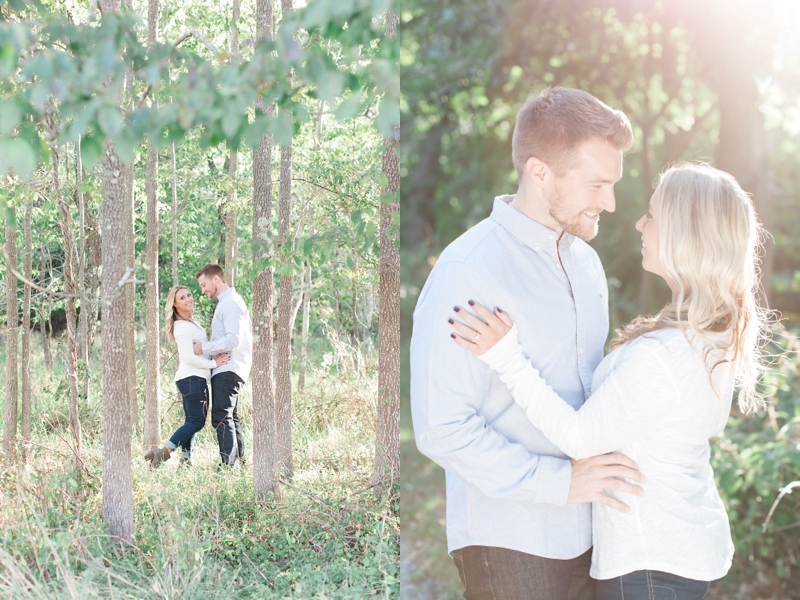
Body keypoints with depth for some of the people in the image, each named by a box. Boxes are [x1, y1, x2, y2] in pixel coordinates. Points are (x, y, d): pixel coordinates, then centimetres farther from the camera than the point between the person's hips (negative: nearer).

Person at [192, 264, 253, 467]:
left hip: (228, 369, -11)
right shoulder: (226, 302, 22)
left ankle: (229, 465, -18)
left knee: (221, 419, -15)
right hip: (227, 369, 11)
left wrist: (204, 348, -14)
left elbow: (233, 339, -20)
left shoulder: (230, 304, -11)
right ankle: (239, 462, 13)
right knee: (230, 418, 12)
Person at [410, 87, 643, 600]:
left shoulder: (585, 260, 11)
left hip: (585, 533, 7)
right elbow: (441, 429, -20)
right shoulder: (467, 273, -16)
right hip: (510, 543, -7)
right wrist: (559, 480, -22)